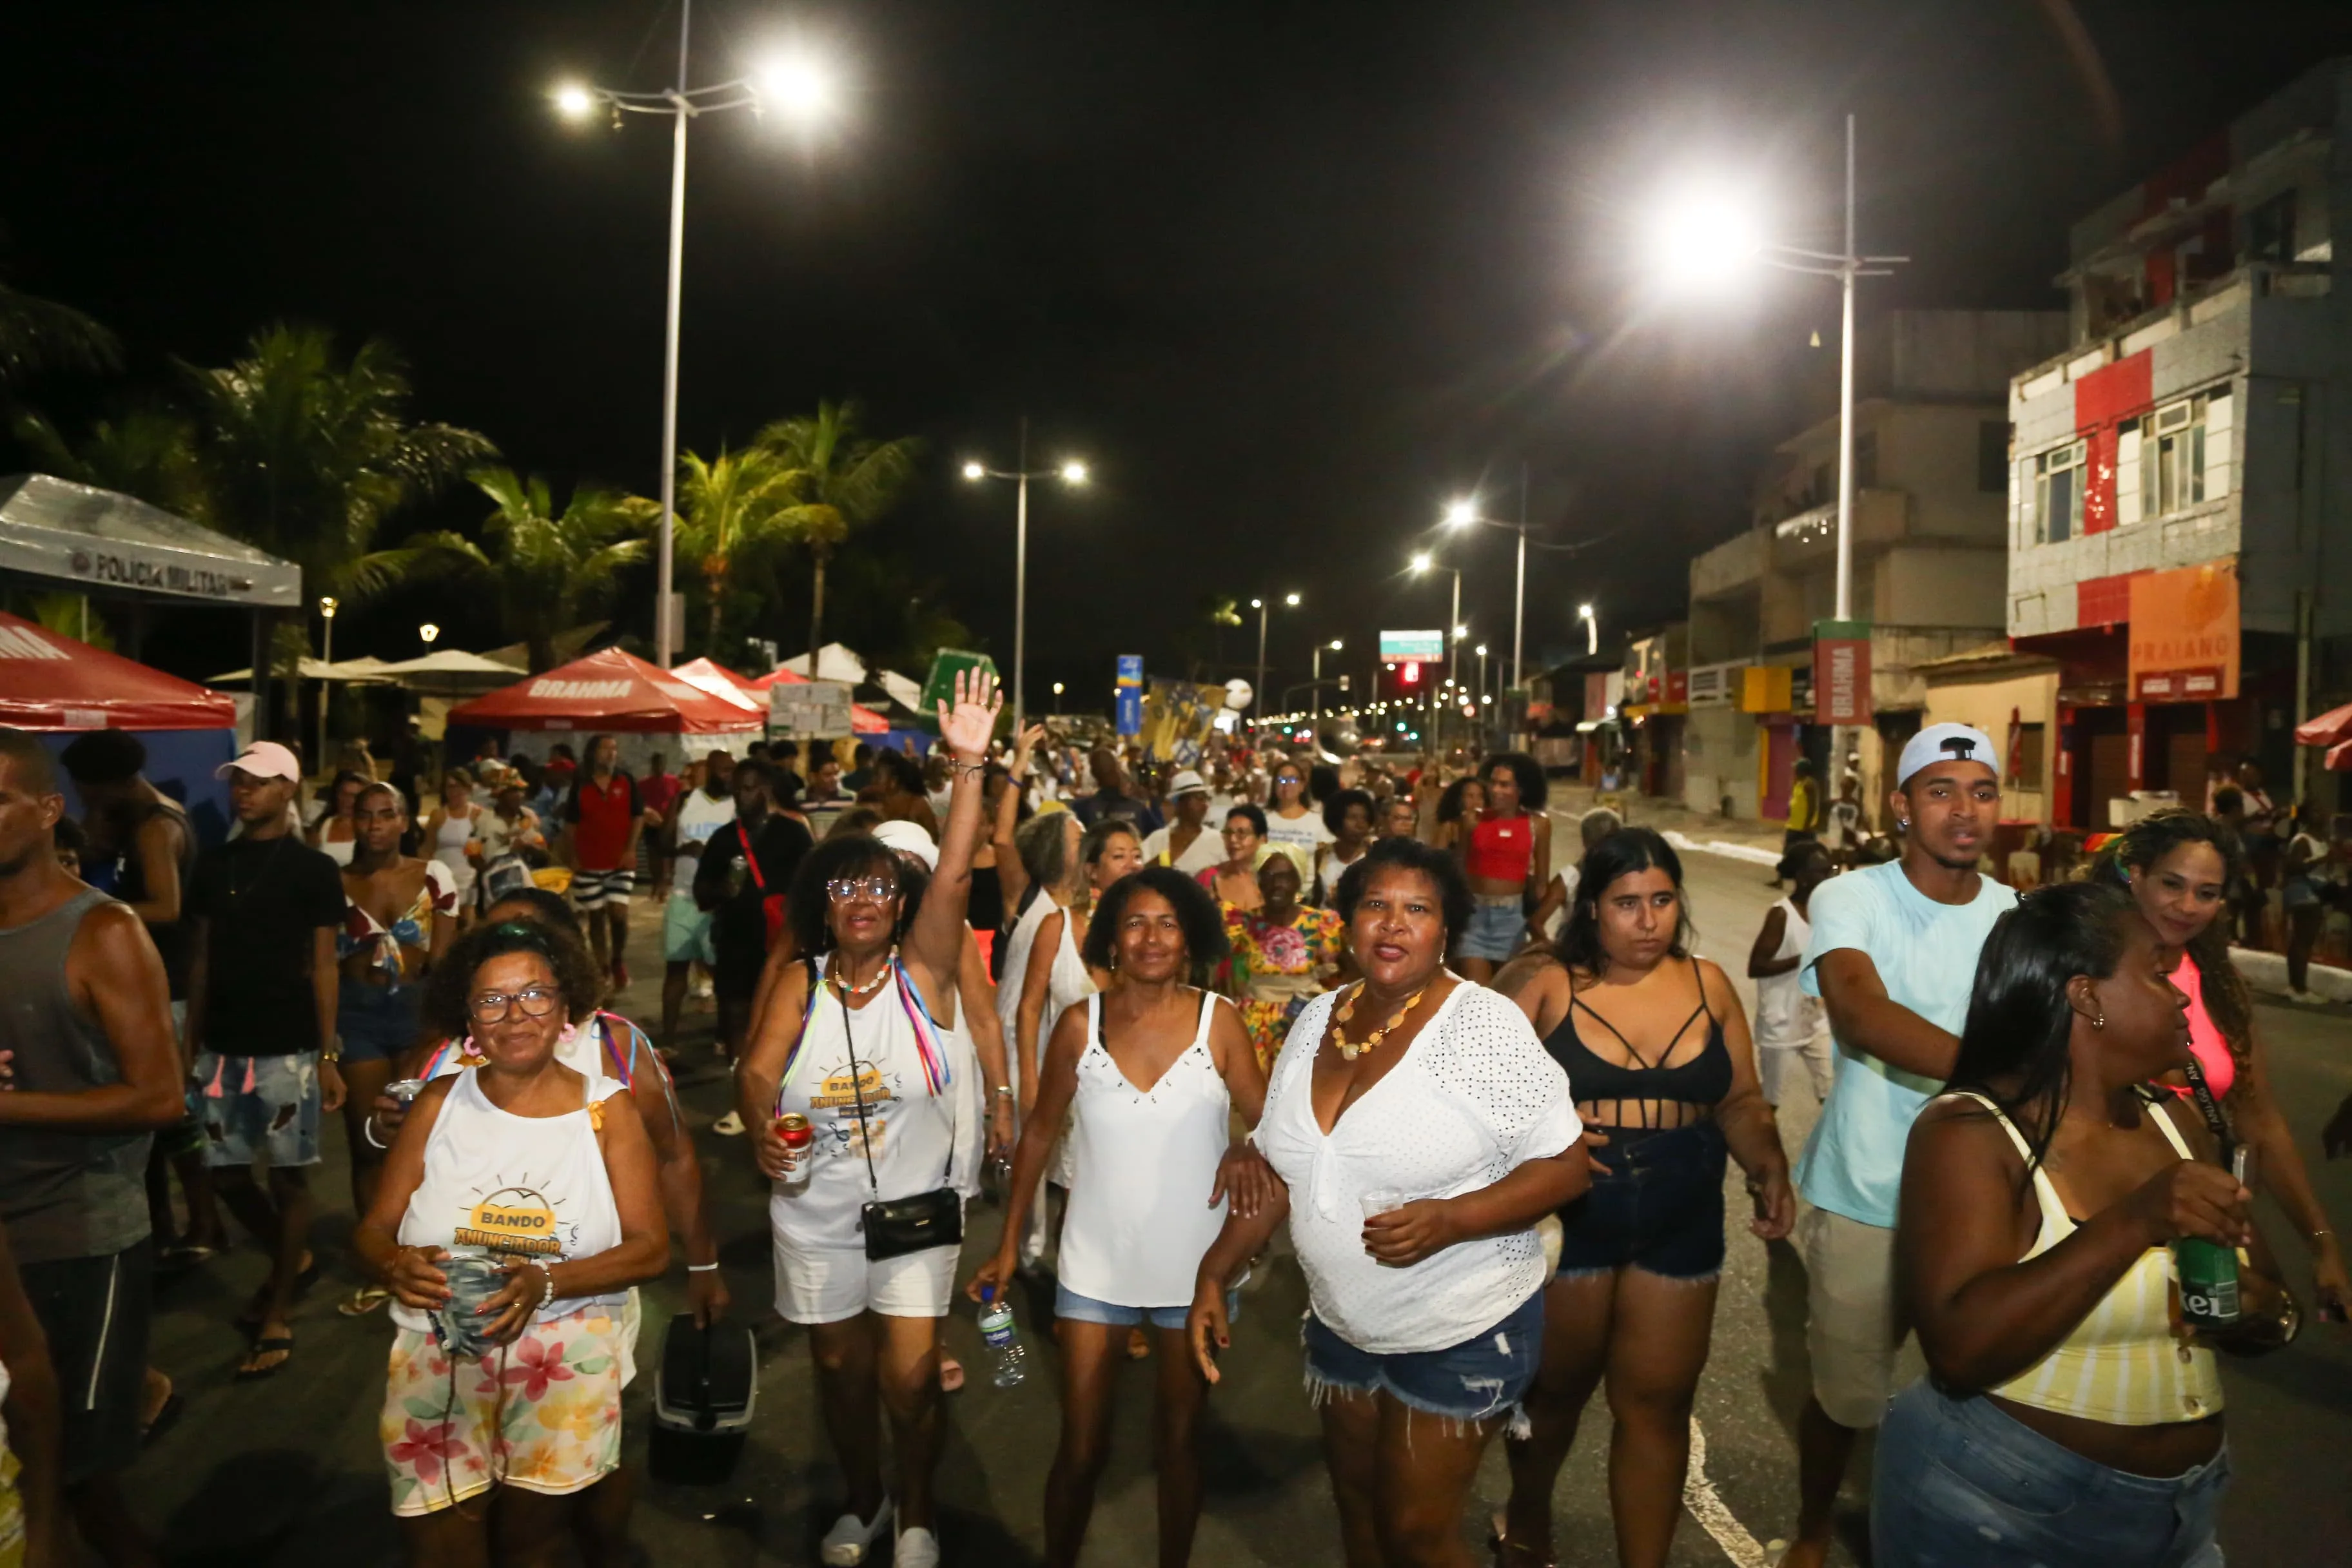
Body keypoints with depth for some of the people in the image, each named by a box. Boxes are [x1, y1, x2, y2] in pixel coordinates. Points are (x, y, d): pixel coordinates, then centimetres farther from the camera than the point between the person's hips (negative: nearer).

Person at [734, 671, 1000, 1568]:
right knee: (839, 1368, 16)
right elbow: (757, 1072, -14)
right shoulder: (800, 985, -5)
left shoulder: (922, 971, -11)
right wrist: (761, 1131, -37)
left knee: (910, 1374, -4)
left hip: (916, 1205, -2)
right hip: (815, 1212, 2)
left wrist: (969, 765, -36)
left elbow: (953, 875, -24)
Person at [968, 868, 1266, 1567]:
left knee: (1179, 1439, 16)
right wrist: (1008, 1244, 3)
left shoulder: (1218, 1022, -9)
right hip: (1096, 1265, 0)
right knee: (1081, 1448, 7)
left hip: (1195, 1265, 0)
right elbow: (1039, 1133, 2)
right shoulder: (1081, 1025, -6)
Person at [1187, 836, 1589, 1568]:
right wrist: (1214, 1273, 4)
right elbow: (1280, 1166, 8)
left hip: (1461, 1334, -6)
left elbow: (1565, 1168, -17)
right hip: (1342, 1326, 6)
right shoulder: (1318, 1021, 0)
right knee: (1356, 1507, 21)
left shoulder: (1485, 1026, -18)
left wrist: (1449, 1219, -30)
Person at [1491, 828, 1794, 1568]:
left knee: (1658, 1404, 9)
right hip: (1564, 1218, -2)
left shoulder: (1707, 984, 2)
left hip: (1682, 1226, 2)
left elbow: (1738, 1100, 7)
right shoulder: (1543, 984, -9)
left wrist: (1769, 1167, -10)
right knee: (1556, 1389, 17)